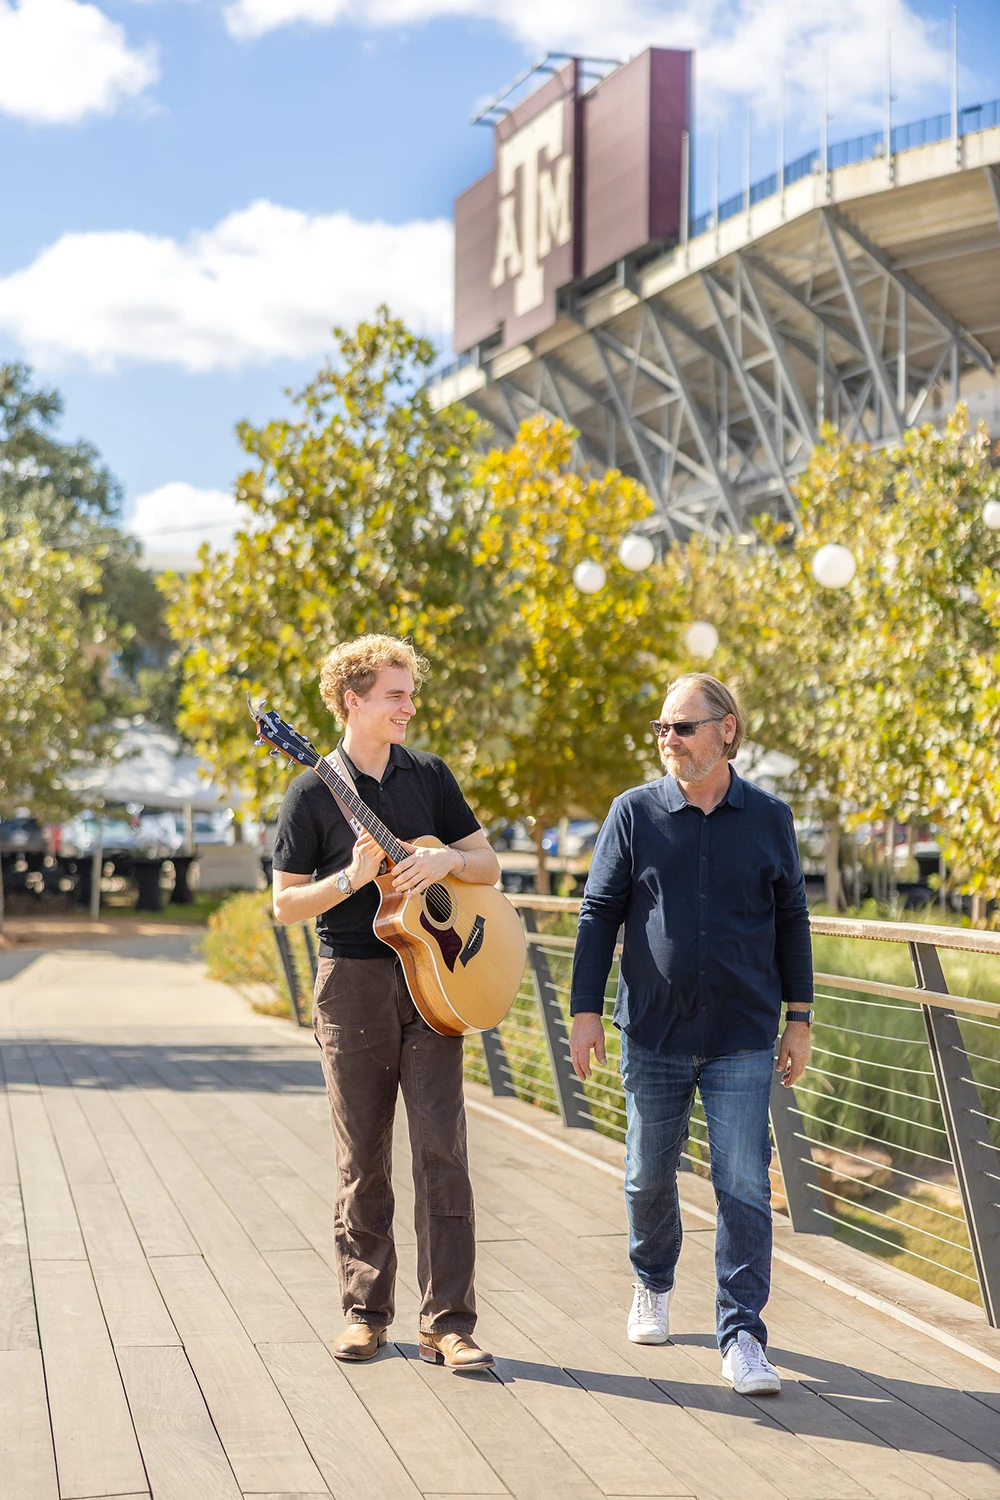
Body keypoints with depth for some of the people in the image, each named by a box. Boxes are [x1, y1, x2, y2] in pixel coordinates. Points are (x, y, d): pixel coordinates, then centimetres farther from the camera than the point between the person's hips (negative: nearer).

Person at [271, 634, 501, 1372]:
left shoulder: (428, 775, 8)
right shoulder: (314, 793, -1)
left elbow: (489, 864, 13)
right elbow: (285, 903, -1)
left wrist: (446, 860, -8)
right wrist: (353, 878, -16)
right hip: (354, 982, -2)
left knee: (442, 1151, -5)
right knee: (363, 1158, 5)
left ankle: (449, 1323, -3)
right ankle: (366, 1310, 18)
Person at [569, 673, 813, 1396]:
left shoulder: (769, 819, 2)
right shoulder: (634, 812, 0)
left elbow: (791, 921, 9)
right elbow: (599, 913, 3)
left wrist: (799, 1018, 7)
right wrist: (586, 1009, -2)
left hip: (743, 1039, -1)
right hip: (654, 1035, 1)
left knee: (745, 1187, -5)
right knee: (649, 1175, 12)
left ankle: (742, 1336, 1)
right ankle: (654, 1283, 38)